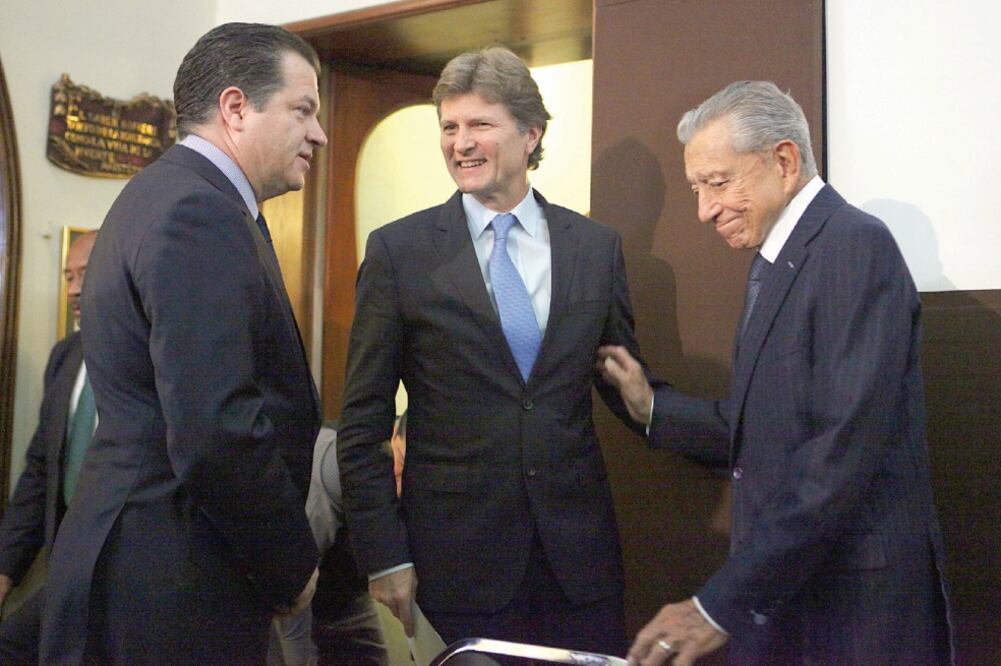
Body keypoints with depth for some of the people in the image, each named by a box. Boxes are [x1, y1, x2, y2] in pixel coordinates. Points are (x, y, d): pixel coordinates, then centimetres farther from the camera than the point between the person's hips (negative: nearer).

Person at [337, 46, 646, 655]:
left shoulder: (597, 247, 3)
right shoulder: (398, 250, -3)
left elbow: (624, 386, 11)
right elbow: (363, 423, -2)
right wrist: (384, 556, -6)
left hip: (580, 554, 2)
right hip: (457, 555, -2)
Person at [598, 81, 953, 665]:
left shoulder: (855, 245, -16)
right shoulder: (776, 262, 13)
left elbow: (845, 451, -24)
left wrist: (721, 605, -24)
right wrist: (654, 407, 8)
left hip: (856, 605, -8)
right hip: (776, 592, 8)